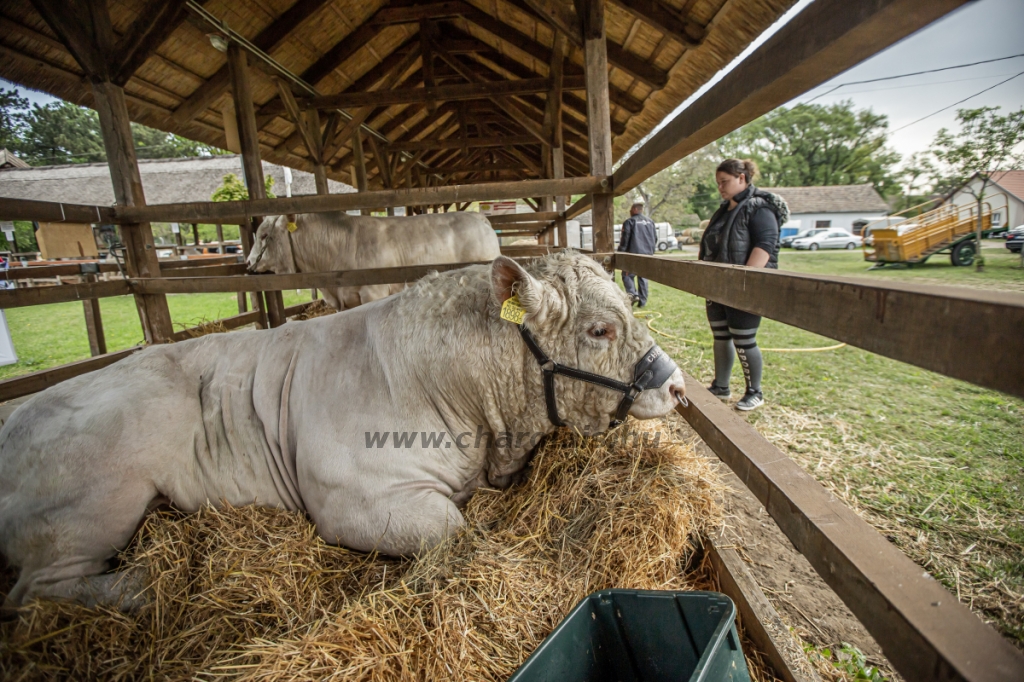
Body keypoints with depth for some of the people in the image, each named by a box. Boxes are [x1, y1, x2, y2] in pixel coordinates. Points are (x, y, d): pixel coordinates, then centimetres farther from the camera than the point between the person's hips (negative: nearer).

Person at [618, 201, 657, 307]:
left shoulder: (629, 222, -6)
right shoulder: (650, 222, 13)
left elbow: (624, 240, -10)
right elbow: (655, 238, 17)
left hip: (634, 254, -6)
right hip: (647, 254, 6)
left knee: (627, 275, 4)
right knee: (643, 277, 11)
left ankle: (633, 294, -15)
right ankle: (643, 301, 12)